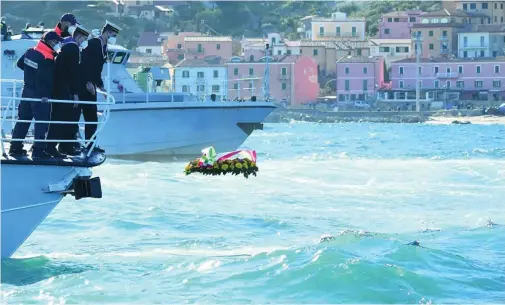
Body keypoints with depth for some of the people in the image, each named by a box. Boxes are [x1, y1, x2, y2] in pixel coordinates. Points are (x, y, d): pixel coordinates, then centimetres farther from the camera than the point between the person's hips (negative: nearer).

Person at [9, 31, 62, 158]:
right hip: (40, 94, -8)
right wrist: (44, 95, -18)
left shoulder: (31, 51, 2)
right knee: (42, 122, 0)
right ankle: (38, 150, 0)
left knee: (23, 119, 15)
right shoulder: (48, 58, -22)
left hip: (28, 90, 8)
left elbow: (20, 63, 15)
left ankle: (15, 147, 20)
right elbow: (45, 78, -26)